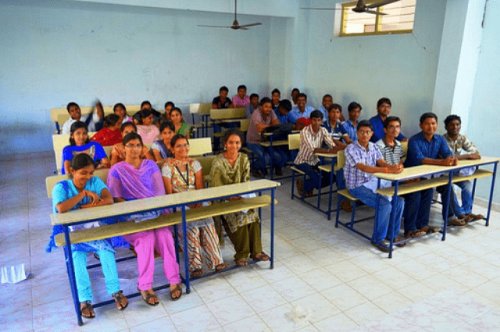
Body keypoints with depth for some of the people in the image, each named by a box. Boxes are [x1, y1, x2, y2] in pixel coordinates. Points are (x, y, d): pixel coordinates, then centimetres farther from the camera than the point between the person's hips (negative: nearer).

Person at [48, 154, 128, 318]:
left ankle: (115, 291, -21)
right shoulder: (61, 187, -7)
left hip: (96, 228, 2)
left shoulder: (95, 181, 0)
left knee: (106, 249, -26)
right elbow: (61, 209, -27)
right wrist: (84, 193, -24)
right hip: (73, 232, -1)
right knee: (78, 255, -29)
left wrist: (84, 207, -21)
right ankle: (85, 300, -24)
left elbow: (109, 200, -16)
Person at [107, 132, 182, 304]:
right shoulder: (117, 170, 7)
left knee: (164, 234, -29)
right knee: (146, 238, -31)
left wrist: (154, 209, -10)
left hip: (155, 210, 2)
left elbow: (160, 191, 7)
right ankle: (145, 286, -24)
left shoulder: (151, 165, 13)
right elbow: (116, 198, 0)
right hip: (132, 216, -2)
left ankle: (174, 280, -22)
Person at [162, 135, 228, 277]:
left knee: (207, 221, -27)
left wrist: (197, 202, -15)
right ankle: (195, 265, -21)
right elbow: (169, 192, -5)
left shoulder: (194, 163, 11)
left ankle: (216, 259, -19)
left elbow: (200, 188, 5)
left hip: (195, 203, 3)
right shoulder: (167, 166, 1)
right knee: (190, 224, -31)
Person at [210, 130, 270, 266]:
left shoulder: (244, 159, 3)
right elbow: (215, 187, -14)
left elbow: (246, 182, 2)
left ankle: (256, 251, -11)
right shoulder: (218, 162, -11)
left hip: (240, 197, 4)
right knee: (239, 217, -27)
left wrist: (242, 195, -17)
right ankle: (241, 254, -13)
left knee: (253, 215, -23)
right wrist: (230, 197, -26)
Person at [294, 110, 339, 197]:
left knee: (330, 177, -9)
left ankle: (310, 185, 14)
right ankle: (304, 186, 7)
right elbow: (313, 149, -33)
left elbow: (332, 145, -16)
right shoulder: (305, 131, -22)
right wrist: (329, 151, -45)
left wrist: (336, 148, -40)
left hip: (315, 161, 6)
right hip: (302, 161, -6)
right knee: (318, 178, -25)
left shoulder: (323, 130, -5)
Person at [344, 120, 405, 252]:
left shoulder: (374, 147, 6)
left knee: (399, 201, -8)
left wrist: (394, 166, -31)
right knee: (385, 204, -24)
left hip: (373, 182, 7)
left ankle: (391, 234, 10)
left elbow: (382, 162, -7)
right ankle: (378, 238, -7)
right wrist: (388, 170, -41)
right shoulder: (351, 149, -17)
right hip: (357, 186, -7)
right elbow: (363, 167, -30)